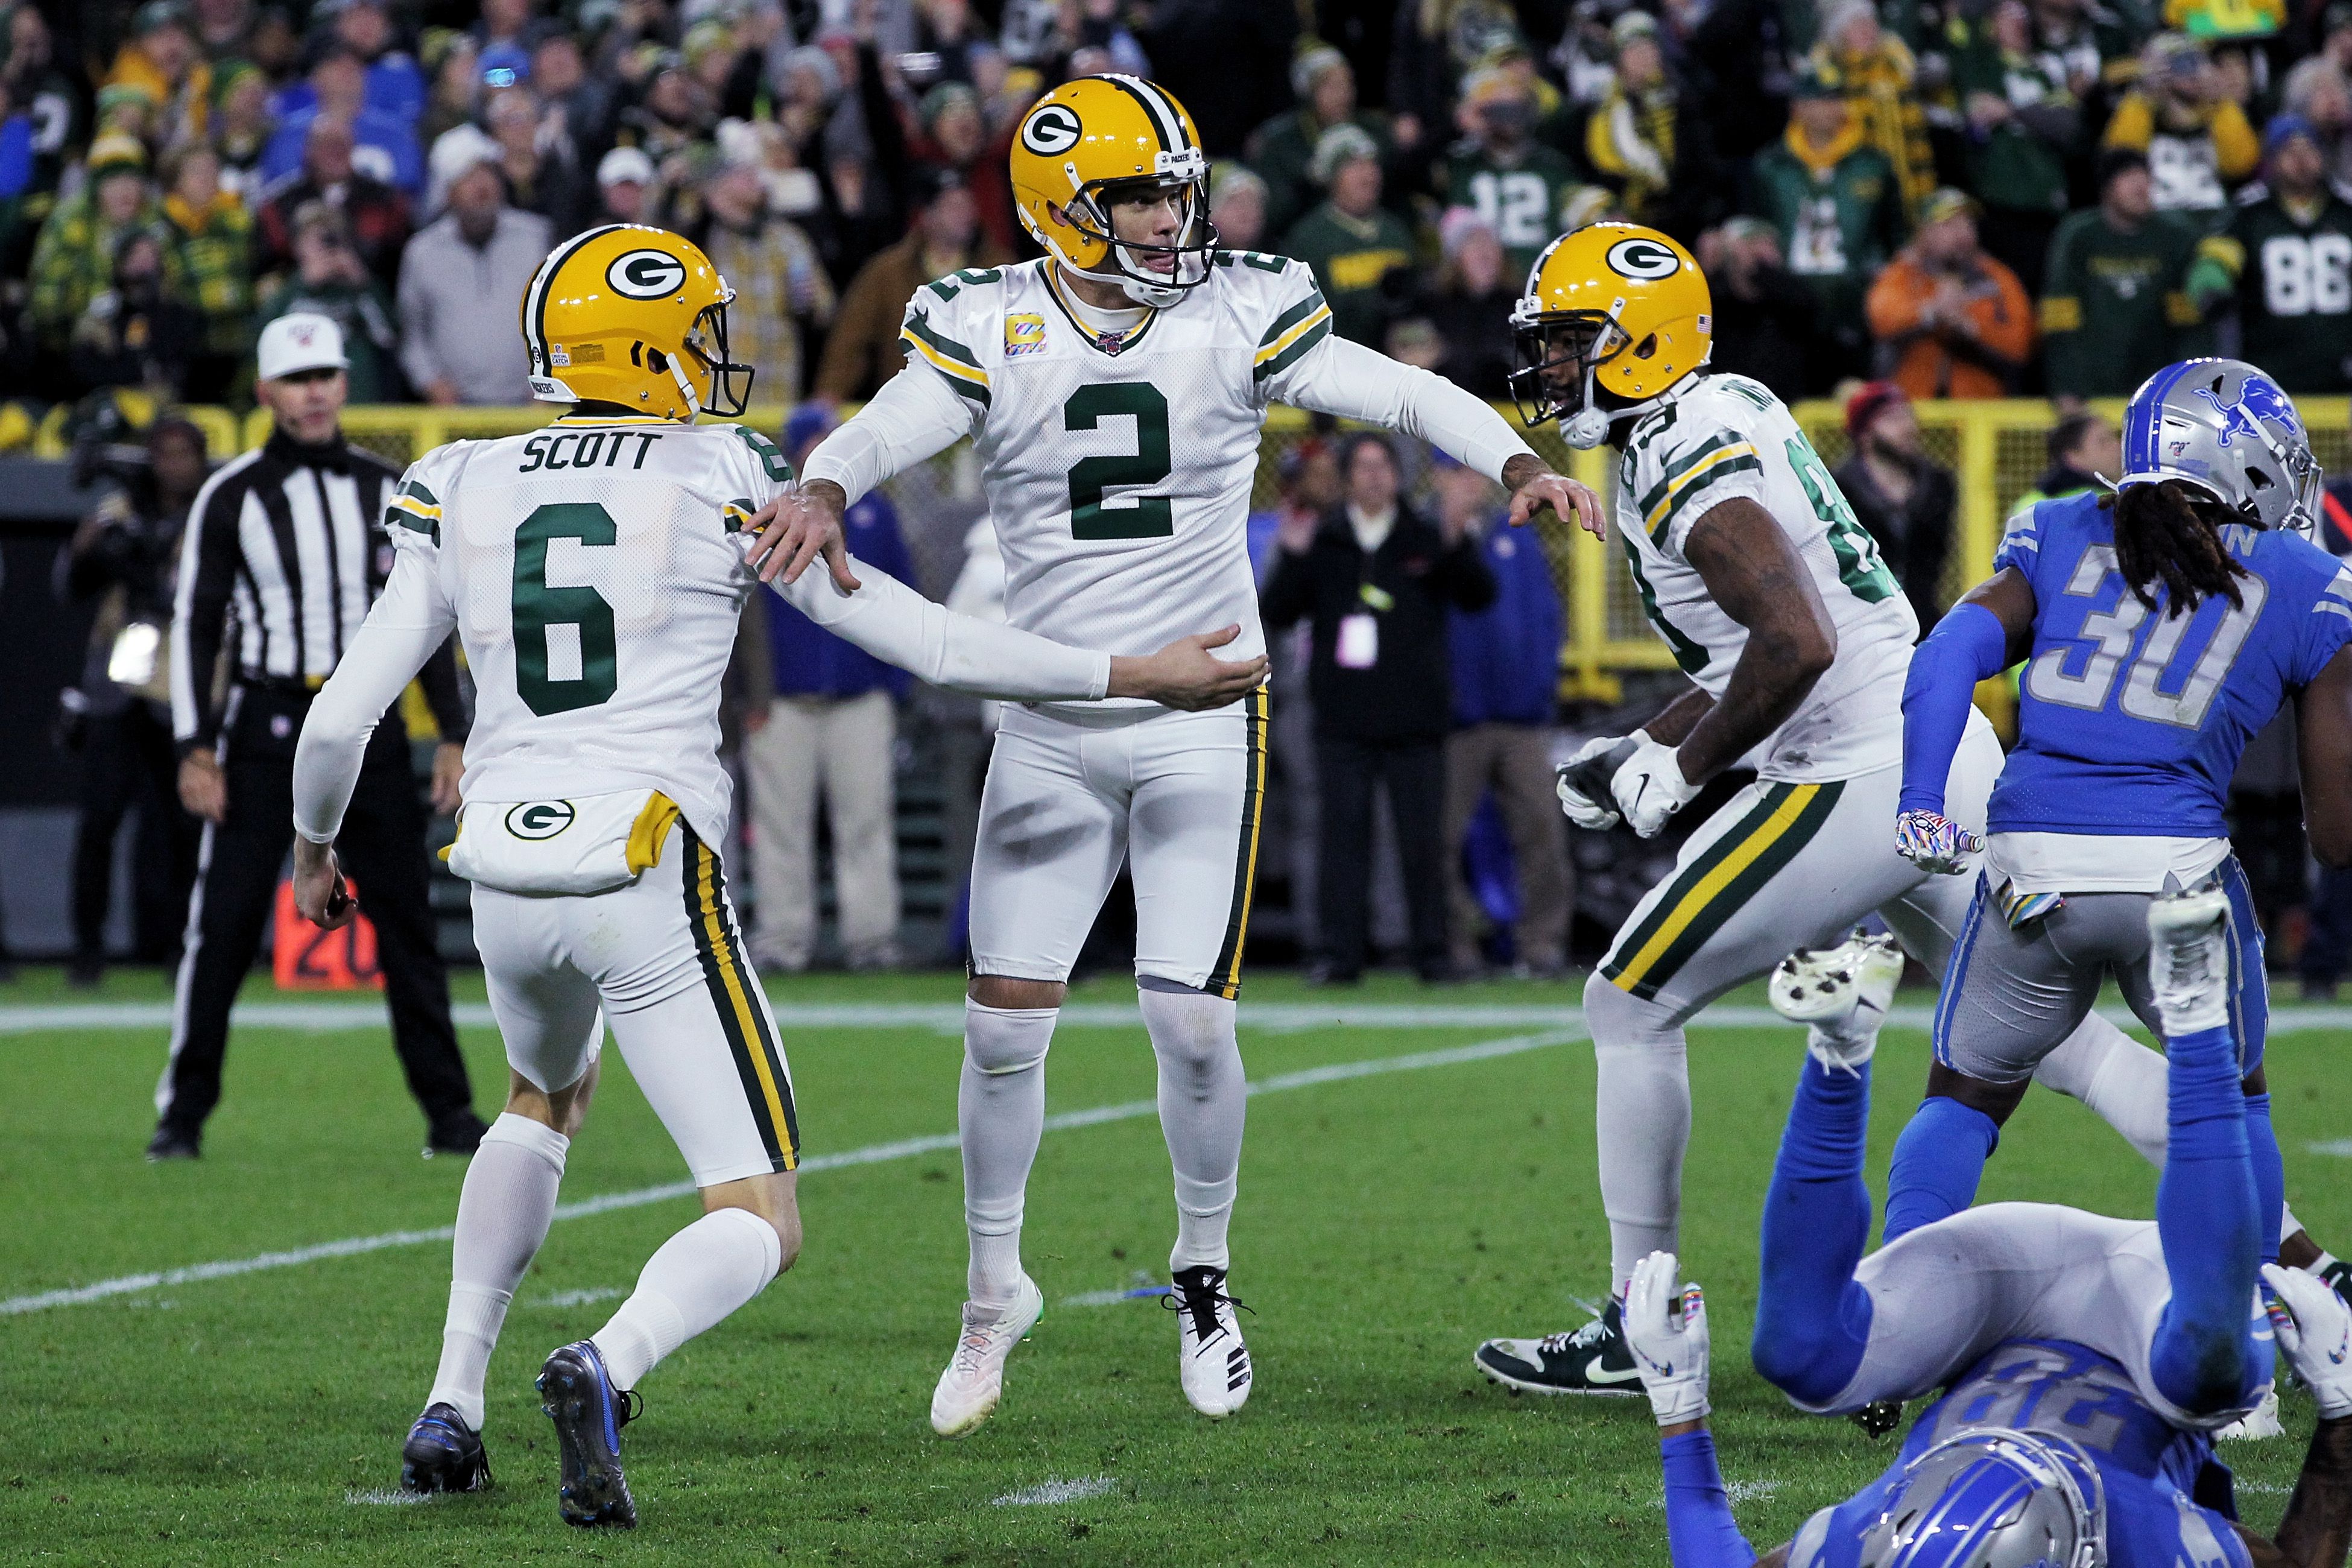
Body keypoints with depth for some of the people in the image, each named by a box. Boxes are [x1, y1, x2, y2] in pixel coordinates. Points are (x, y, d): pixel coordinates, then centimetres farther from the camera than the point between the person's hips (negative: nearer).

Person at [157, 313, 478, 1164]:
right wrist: (196, 749, -8)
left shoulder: (386, 489, 8)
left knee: (407, 923, 3)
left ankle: (448, 1111, 9)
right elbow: (195, 623, 0)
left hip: (368, 724, 2)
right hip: (265, 725, -2)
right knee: (223, 924, -5)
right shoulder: (231, 496, 0)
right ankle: (183, 1114, 3)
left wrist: (452, 736, 5)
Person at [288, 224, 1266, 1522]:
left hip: (507, 882, 5)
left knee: (546, 1099, 37)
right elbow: (920, 641, 0)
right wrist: (1135, 677, 8)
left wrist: (314, 849, 27)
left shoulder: (462, 492, 8)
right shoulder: (722, 482, 0)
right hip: (649, 881, -5)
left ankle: (451, 1404, 24)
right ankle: (606, 1369, -30)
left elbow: (340, 716, 6)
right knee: (759, 1226, 2)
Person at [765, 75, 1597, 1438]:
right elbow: (890, 428, -18)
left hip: (1202, 715, -1)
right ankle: (995, 1290, 20)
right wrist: (823, 490, -40)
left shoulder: (1237, 319, -4)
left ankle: (1206, 1275, 16)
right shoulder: (995, 331, -4)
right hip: (1050, 728, 1)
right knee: (1007, 1021, -1)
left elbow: (1403, 394, -4)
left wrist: (1518, 462, -21)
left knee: (1193, 1019, -8)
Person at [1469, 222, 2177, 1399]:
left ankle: (1639, 1330, 5)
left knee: (1631, 1007, 0)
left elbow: (1795, 646, -26)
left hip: (1859, 782, -10)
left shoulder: (1686, 462, -15)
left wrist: (1681, 769, -13)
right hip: (1948, 756, 10)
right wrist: (1642, 750, 15)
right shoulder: (1720, 416, 16)